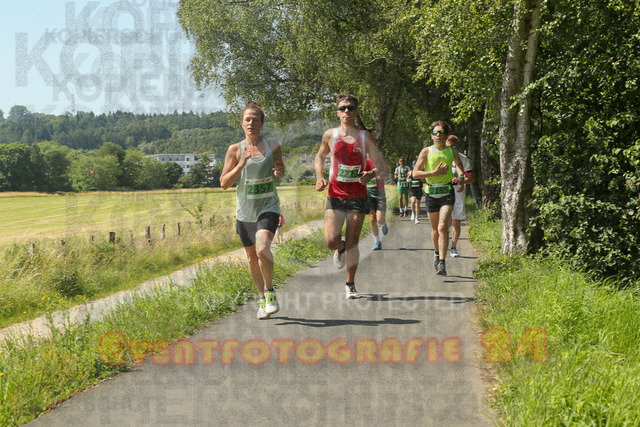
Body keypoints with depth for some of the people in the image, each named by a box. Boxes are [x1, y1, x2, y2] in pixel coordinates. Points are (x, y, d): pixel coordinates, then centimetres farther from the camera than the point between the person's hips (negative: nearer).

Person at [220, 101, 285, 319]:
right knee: (252, 257, 11)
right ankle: (262, 298, 31)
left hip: (268, 207, -2)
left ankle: (270, 292, -2)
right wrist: (241, 164, -18)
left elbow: (280, 169, 18)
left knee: (262, 249, -24)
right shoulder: (235, 150, -1)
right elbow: (224, 183, -4)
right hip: (245, 211, 2)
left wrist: (279, 172, -6)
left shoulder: (273, 147, 0)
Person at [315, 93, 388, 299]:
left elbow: (382, 168, -2)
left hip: (358, 196, -1)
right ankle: (341, 249, 28)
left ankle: (350, 284, 19)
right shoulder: (330, 135, 3)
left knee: (352, 242, 3)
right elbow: (320, 156, 21)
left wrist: (372, 173, -25)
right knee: (331, 241, -11)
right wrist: (319, 177, 4)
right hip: (335, 196, 1)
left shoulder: (365, 137, -1)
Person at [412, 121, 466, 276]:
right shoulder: (426, 151, -1)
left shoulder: (452, 151, 5)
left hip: (447, 193, -1)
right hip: (432, 193, 1)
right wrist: (435, 172, -17)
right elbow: (415, 173, -7)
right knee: (435, 229, 13)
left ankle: (442, 264, -20)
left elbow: (459, 164, 27)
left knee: (443, 227, -17)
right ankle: (437, 254, 40)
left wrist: (461, 178, 8)